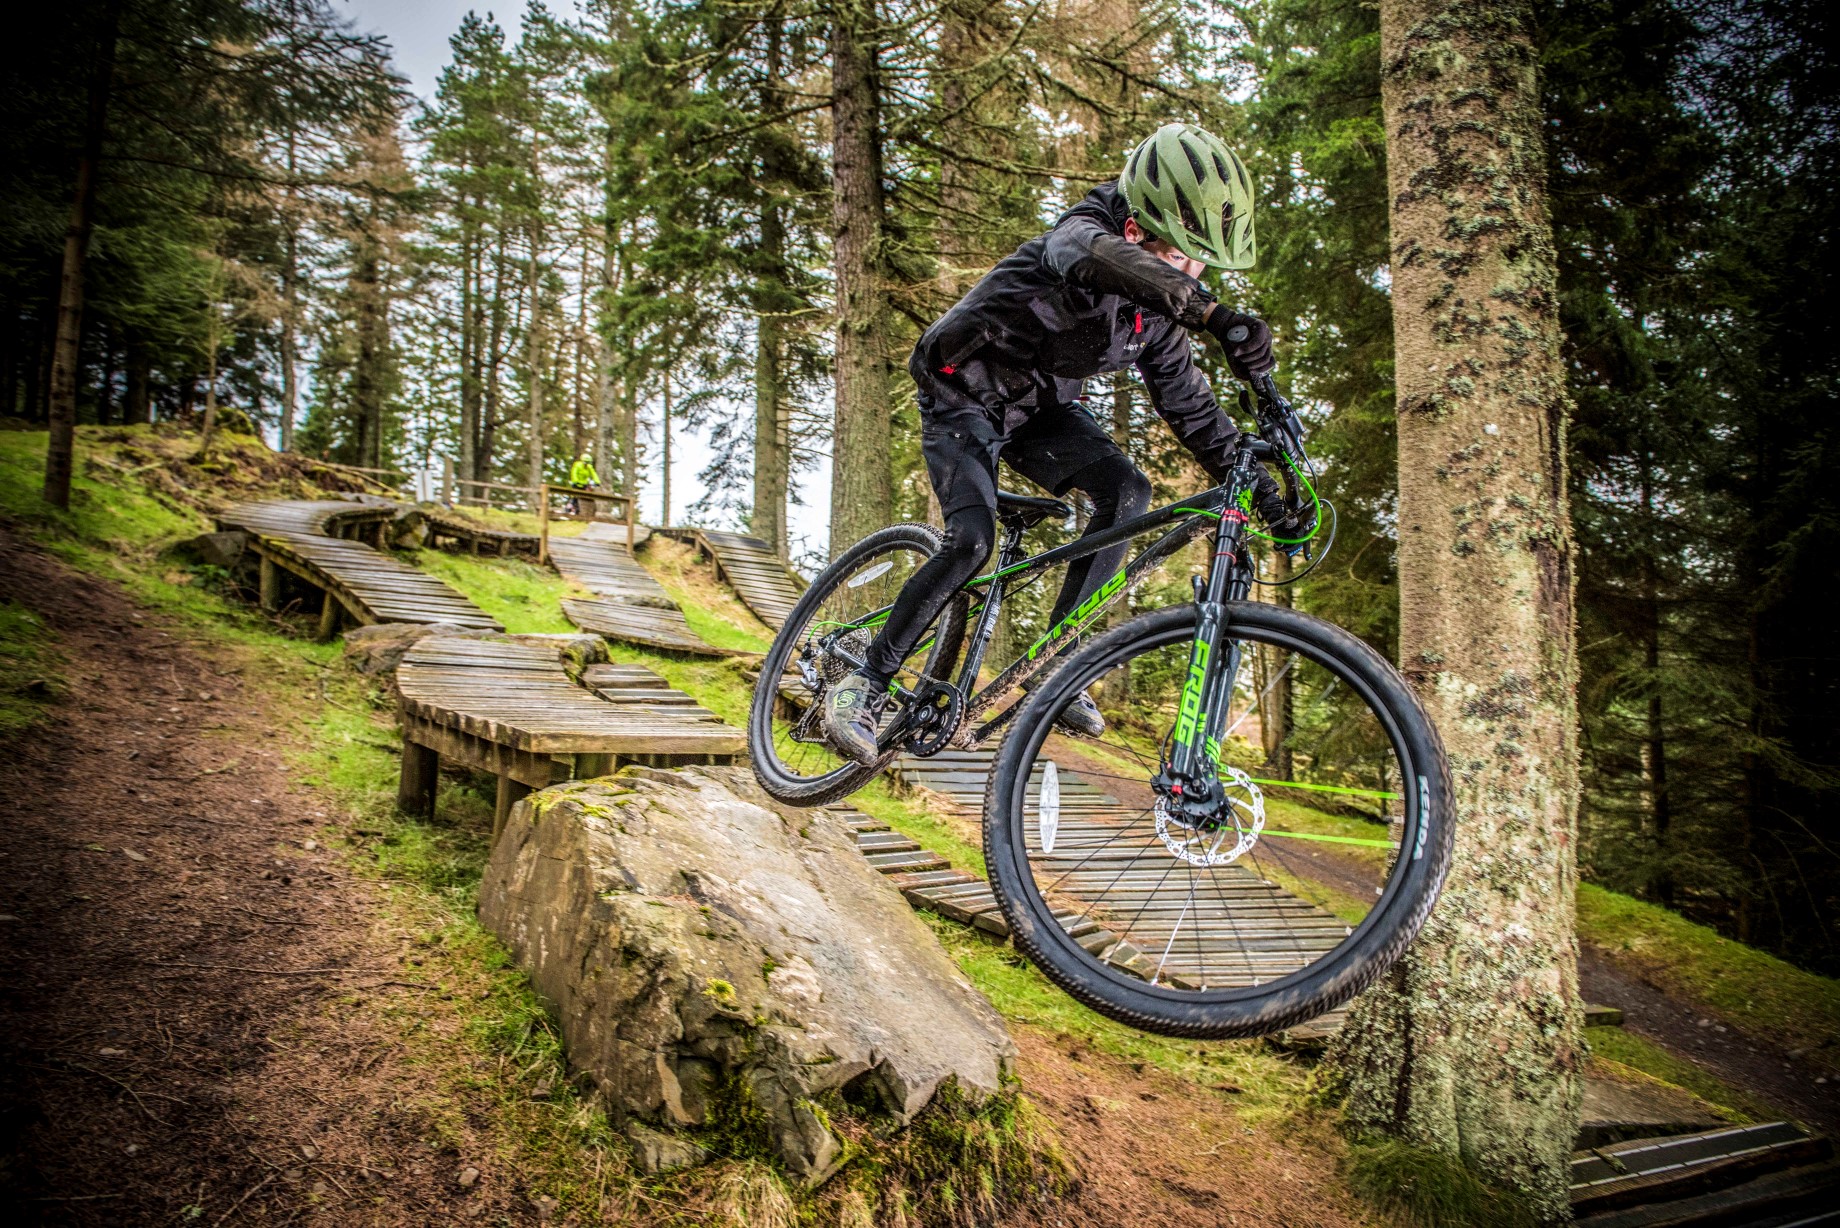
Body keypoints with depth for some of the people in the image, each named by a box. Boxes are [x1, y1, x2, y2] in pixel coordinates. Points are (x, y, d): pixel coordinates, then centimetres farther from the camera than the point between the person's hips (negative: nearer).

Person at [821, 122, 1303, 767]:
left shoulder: (1158, 310, -6)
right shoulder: (1084, 233, -27)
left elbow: (1192, 408, 1)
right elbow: (1099, 258, -53)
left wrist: (1260, 487, -8)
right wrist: (1216, 316, -67)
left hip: (1040, 408, 7)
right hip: (963, 397, -6)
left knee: (1126, 491, -17)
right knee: (971, 542, -24)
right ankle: (865, 682, -7)